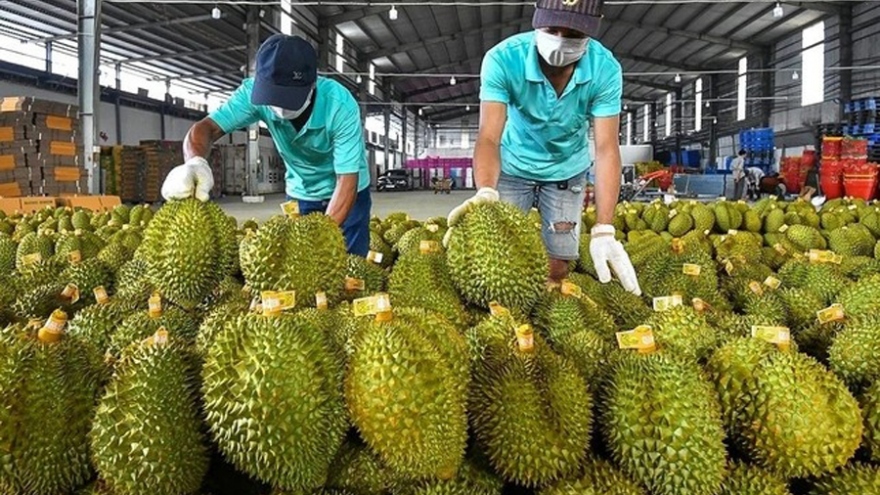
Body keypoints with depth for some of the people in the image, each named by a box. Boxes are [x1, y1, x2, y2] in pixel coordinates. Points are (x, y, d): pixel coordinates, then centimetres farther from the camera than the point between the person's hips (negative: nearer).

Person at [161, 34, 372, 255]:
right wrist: (194, 163, -49)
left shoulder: (340, 105, -31)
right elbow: (207, 127, -26)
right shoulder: (255, 91, -22)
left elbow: (346, 181, -31)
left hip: (343, 194, -2)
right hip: (299, 194, 3)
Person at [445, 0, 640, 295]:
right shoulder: (503, 59, -28)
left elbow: (607, 148, -25)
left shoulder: (605, 69, -24)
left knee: (558, 265, 1)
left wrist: (603, 230, -34)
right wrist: (485, 193, -55)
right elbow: (489, 137, -34)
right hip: (514, 166, -1)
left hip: (567, 170, 1)